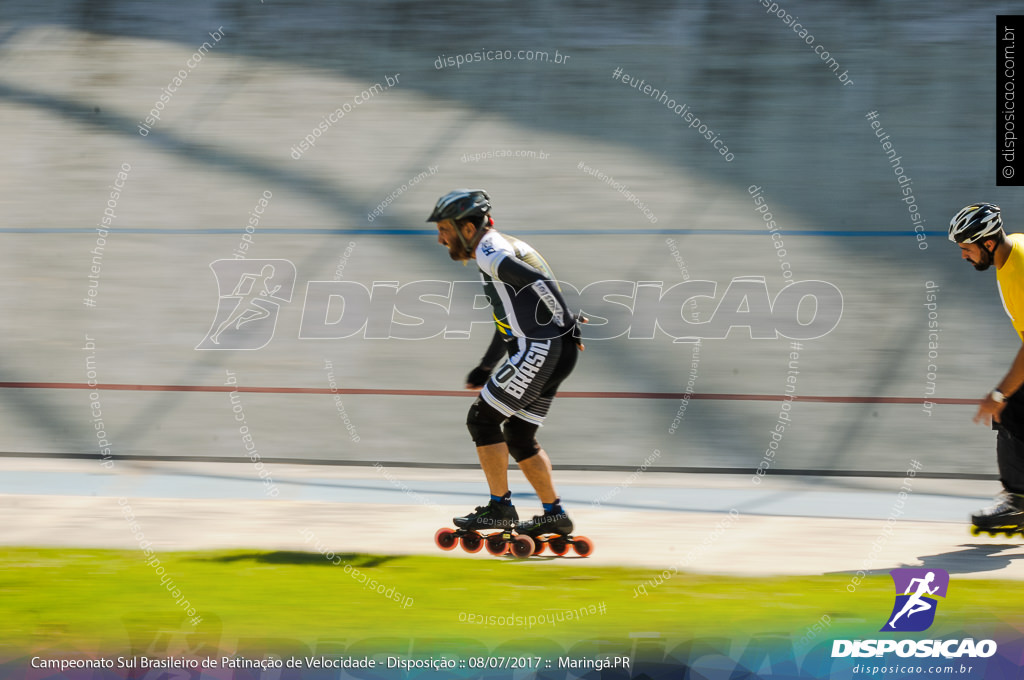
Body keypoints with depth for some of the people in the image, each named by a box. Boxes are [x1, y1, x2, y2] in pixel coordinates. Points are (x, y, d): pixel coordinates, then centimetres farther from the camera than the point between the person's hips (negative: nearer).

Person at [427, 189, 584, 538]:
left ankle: (500, 508, 0)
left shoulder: (489, 252, -10)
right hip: (558, 354, 10)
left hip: (538, 350, -10)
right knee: (519, 437, 16)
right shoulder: (507, 247, 22)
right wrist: (485, 367, 32)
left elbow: (540, 283, -23)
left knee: (482, 420, -2)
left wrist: (568, 324, -18)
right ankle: (554, 514, 17)